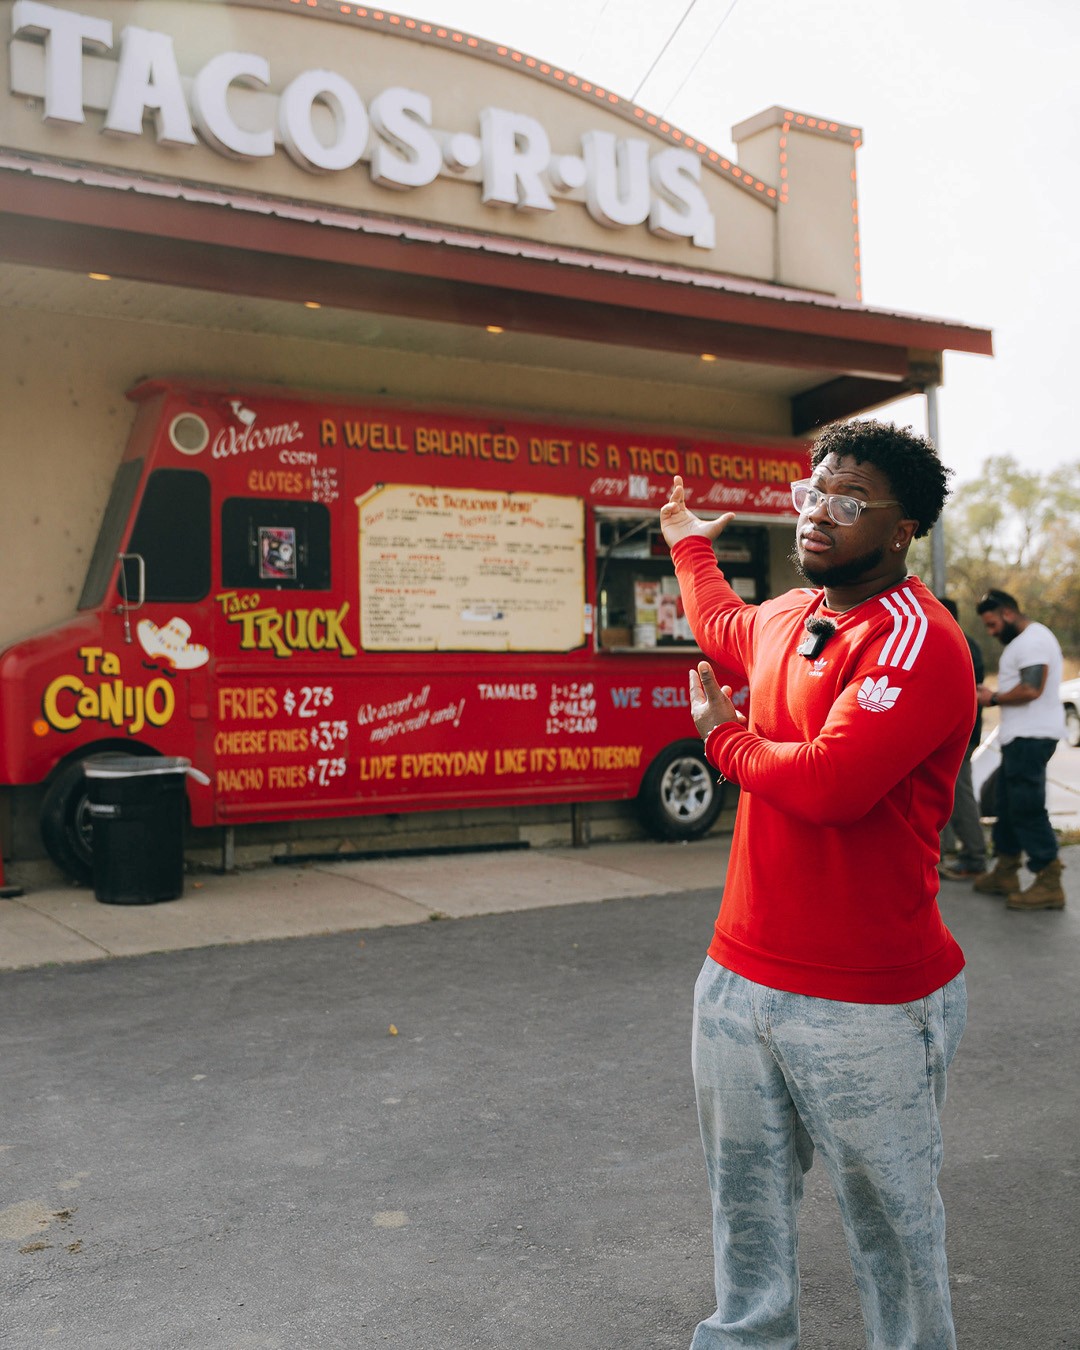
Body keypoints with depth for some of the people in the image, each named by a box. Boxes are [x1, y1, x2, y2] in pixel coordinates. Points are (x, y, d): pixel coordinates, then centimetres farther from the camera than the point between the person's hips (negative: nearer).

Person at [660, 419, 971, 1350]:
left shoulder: (917, 643, -17)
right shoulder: (787, 618, 9)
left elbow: (830, 784, -30)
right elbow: (719, 625, 34)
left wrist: (722, 736, -11)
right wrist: (690, 544, 51)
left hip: (868, 1005, -7)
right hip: (740, 976, 8)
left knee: (890, 1219, 7)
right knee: (748, 1205, 20)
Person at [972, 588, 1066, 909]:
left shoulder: (1033, 640, -15)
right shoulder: (1021, 641, 20)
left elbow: (1030, 689, -25)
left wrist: (994, 699, -11)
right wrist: (992, 695, 6)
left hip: (1031, 737, -11)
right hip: (1021, 737, 11)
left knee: (1027, 809, -10)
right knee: (1008, 805, 16)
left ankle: (1049, 885, -7)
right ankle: (1005, 873, 26)